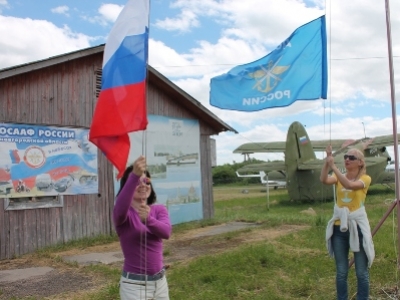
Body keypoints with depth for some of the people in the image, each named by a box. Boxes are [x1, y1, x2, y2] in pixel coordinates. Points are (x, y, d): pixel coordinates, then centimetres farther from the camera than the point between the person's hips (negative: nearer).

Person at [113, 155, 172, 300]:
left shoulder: (159, 210, 2)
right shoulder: (124, 213, -11)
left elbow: (166, 232, -18)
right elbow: (120, 209, -36)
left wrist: (149, 219, -39)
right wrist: (134, 176, -51)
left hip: (160, 280, 5)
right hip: (134, 284, -4)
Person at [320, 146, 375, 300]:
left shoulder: (365, 178, -5)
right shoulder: (339, 177, 5)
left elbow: (349, 185, -27)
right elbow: (324, 180, -18)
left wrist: (333, 166, -33)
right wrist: (327, 161, -30)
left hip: (358, 228, -3)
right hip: (339, 228, 3)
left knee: (362, 272, 7)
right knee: (341, 272, 11)